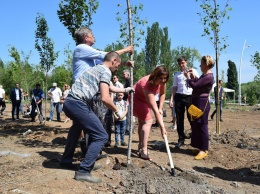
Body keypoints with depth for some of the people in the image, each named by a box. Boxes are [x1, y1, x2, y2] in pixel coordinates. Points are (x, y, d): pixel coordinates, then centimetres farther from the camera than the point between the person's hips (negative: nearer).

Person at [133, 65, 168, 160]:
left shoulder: (161, 82, -21)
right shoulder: (147, 85, -42)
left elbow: (162, 94, 1)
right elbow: (154, 109, -45)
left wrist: (160, 108, -6)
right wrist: (162, 127, -44)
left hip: (144, 99, 9)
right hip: (136, 99, -9)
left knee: (142, 121, 20)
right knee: (148, 121, -22)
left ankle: (141, 146, 37)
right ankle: (144, 151, -22)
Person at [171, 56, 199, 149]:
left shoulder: (193, 71, 8)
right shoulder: (177, 75, 15)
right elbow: (175, 87, 13)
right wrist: (171, 99, 5)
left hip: (190, 96, -3)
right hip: (179, 97, 3)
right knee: (179, 119, 4)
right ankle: (181, 139, 14)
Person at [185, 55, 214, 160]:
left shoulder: (208, 77, -19)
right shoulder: (205, 75, 13)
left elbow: (194, 85, -22)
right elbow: (198, 83, 26)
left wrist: (188, 77, -6)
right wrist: (193, 76, 15)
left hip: (202, 103, -10)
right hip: (197, 102, 10)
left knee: (202, 125, -5)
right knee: (195, 124, 15)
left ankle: (204, 150, 4)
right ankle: (200, 146, 25)